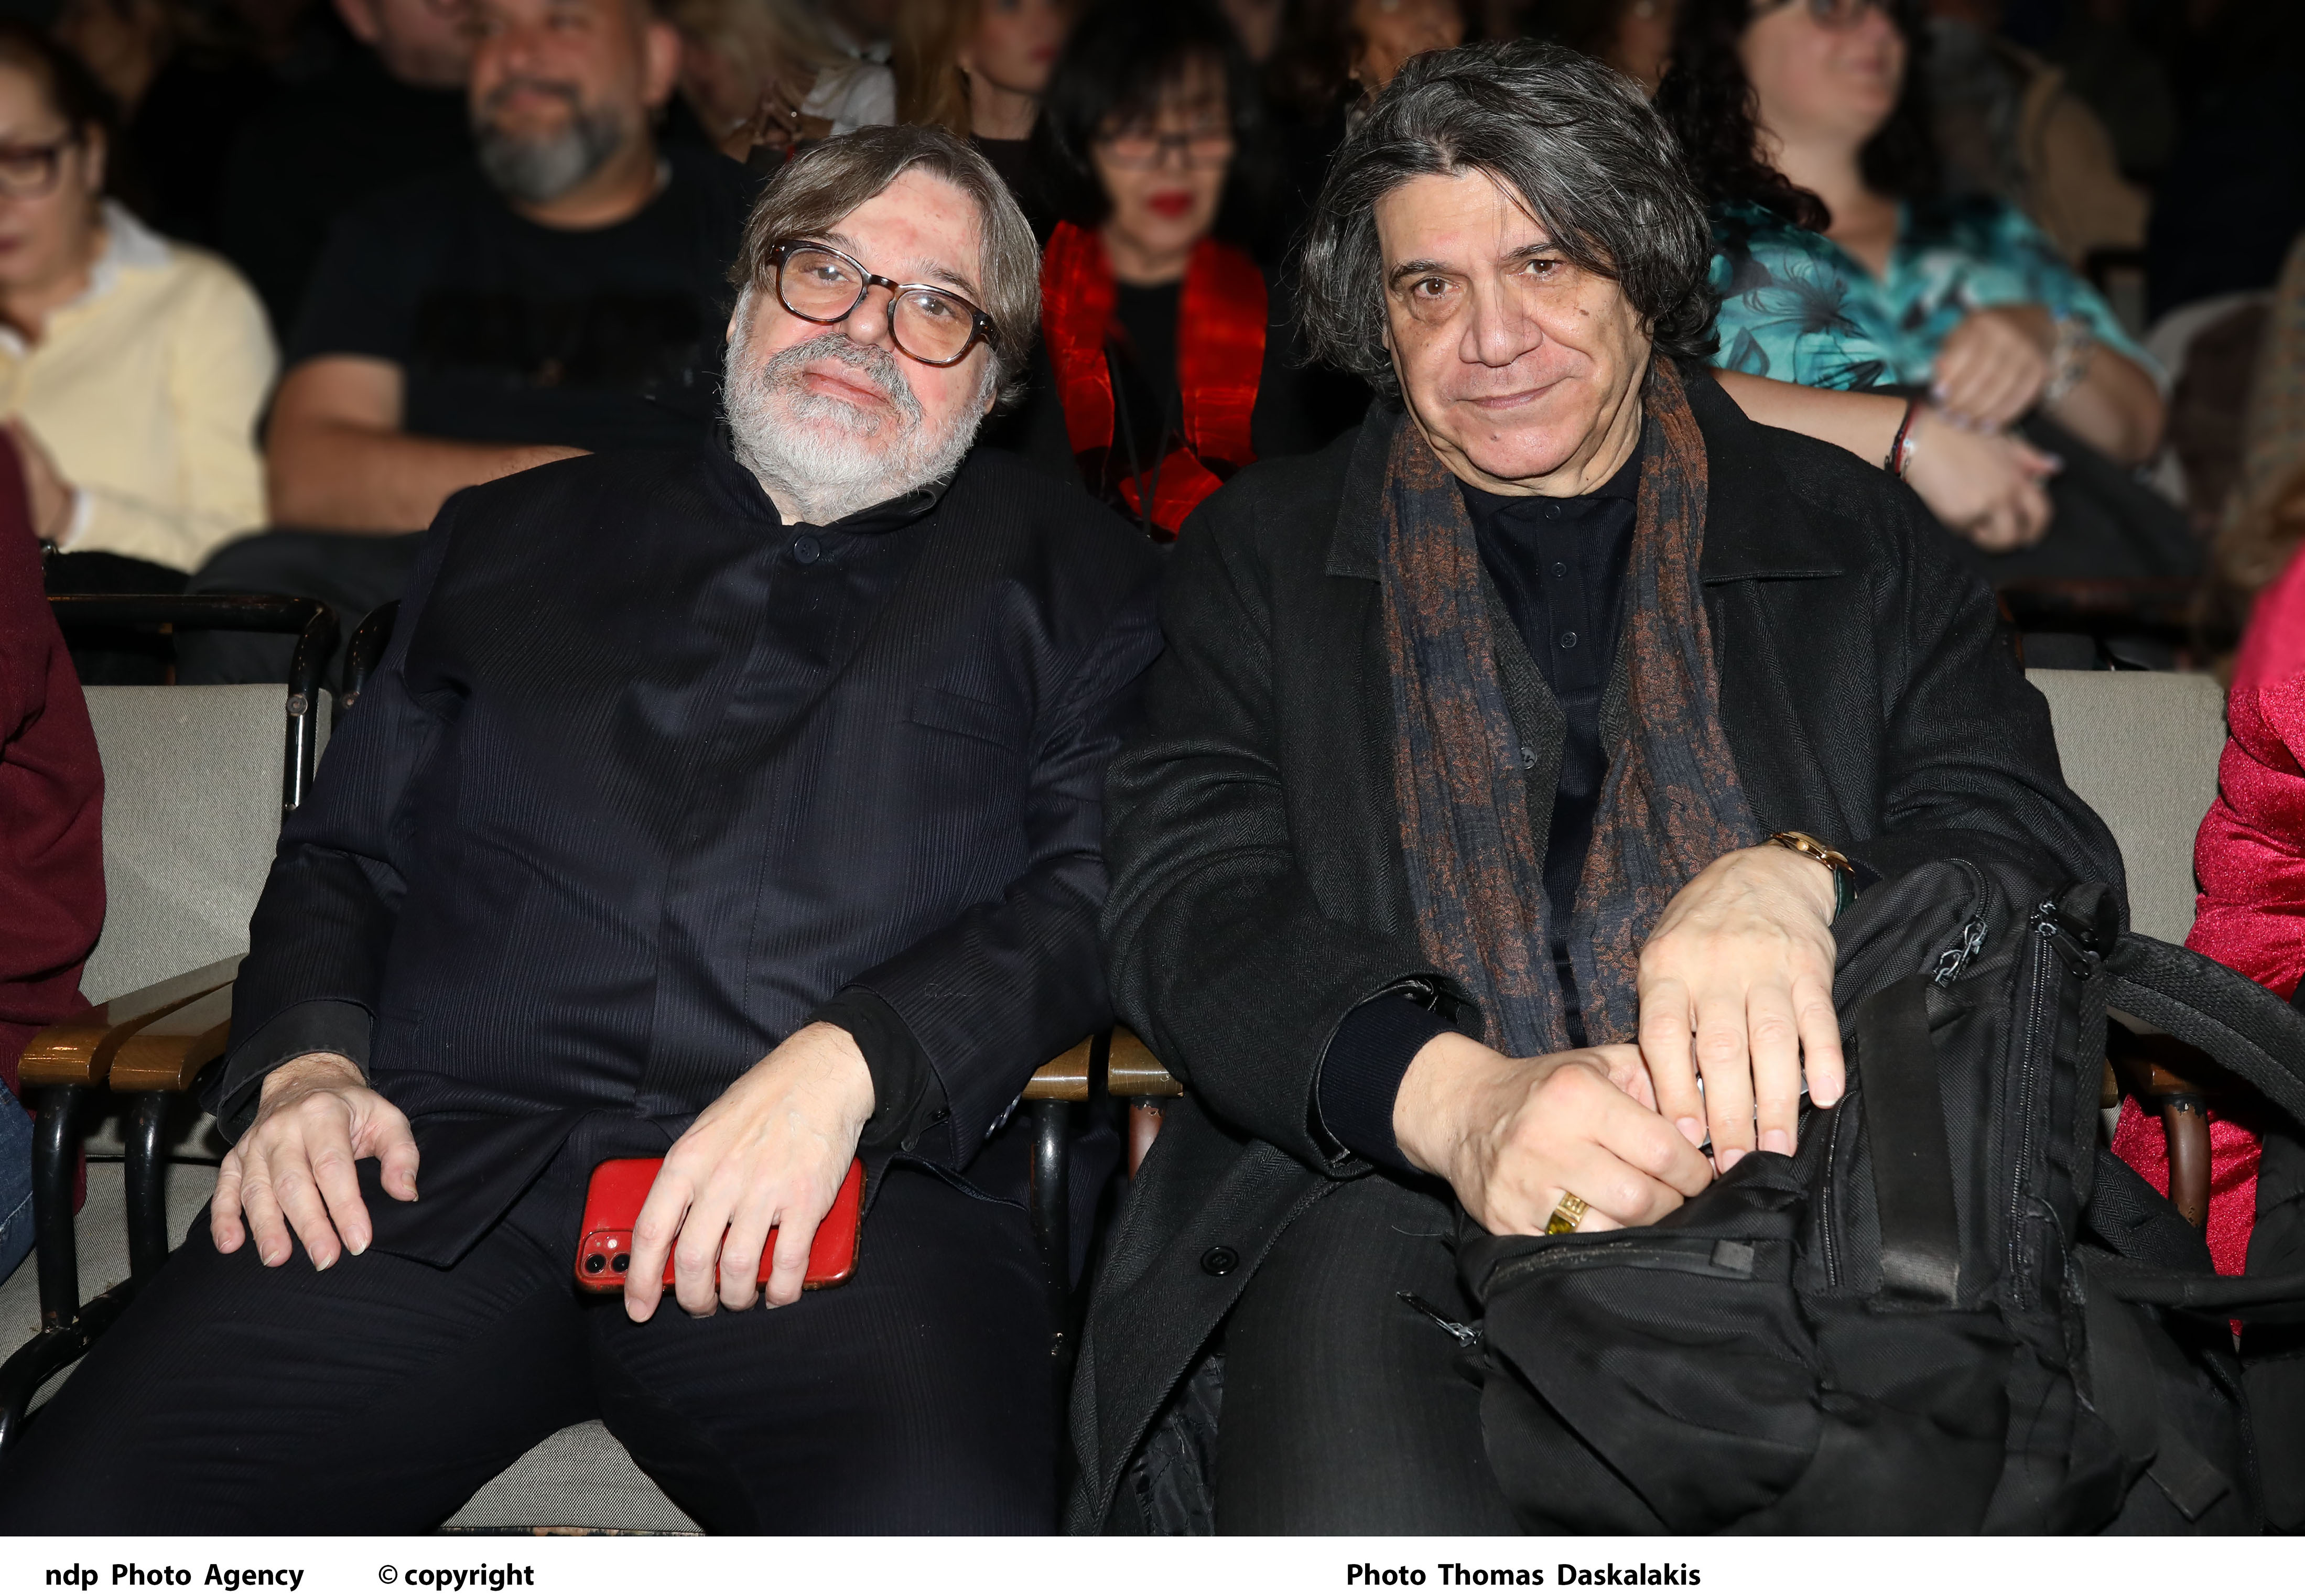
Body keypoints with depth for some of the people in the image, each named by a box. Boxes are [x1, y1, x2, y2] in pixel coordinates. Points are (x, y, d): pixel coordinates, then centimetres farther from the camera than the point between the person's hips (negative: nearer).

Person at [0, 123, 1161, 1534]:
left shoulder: (1070, 573, 19)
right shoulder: (516, 536, 27)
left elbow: (1096, 889, 5)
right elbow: (344, 857, 25)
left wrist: (846, 1064, -13)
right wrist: (304, 1062, 3)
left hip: (855, 1186, -1)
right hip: (441, 1159, 2)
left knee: (944, 1540, -34)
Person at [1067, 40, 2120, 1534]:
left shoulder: (1854, 535, 17)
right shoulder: (1263, 552, 16)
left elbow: (2045, 849, 7)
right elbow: (1190, 904, 3)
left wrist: (1800, 884, -18)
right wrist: (1455, 1096, -19)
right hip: (1397, 1197, -1)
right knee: (1365, 1520, -34)